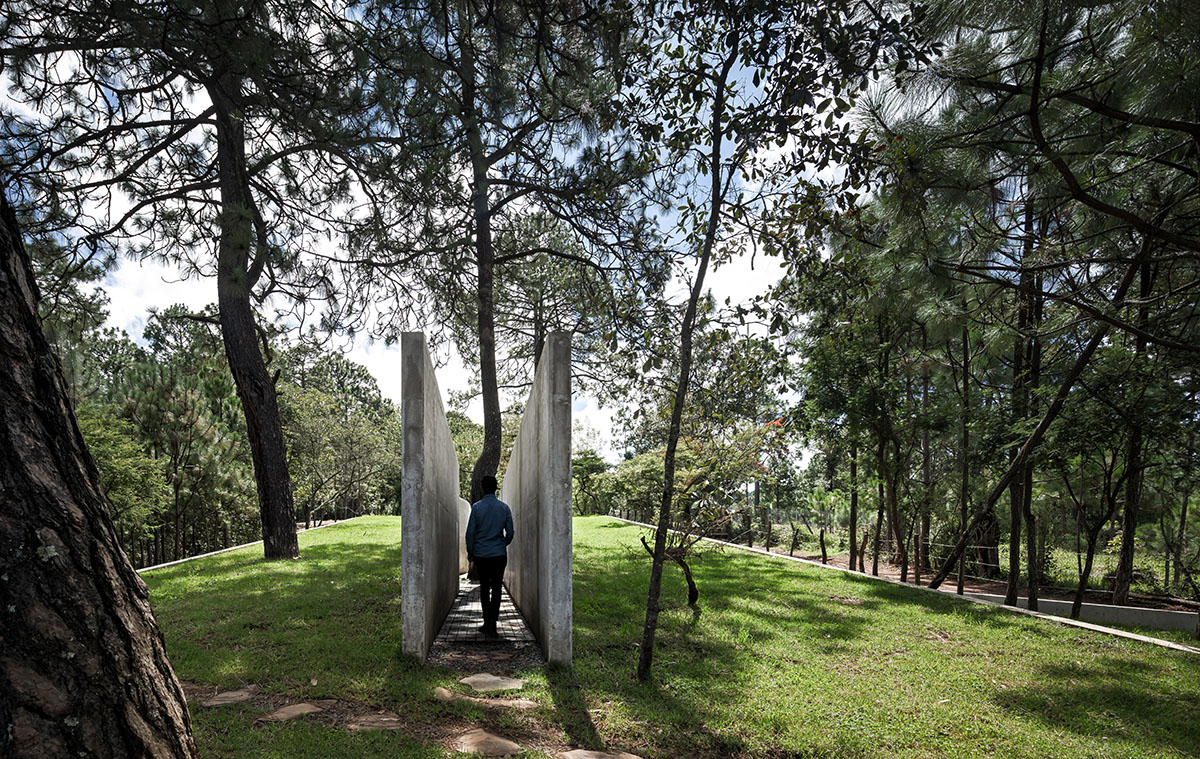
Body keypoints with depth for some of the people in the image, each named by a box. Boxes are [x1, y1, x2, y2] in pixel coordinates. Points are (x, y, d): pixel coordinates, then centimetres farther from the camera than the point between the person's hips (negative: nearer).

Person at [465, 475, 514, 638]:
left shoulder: (477, 507, -6)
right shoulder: (504, 507, 0)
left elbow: (470, 532, -5)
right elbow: (510, 532, 2)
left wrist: (470, 552, 6)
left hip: (481, 555, -1)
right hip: (500, 554, 1)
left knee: (484, 589, 11)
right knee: (496, 589, 4)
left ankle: (488, 623, 12)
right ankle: (492, 624, -2)